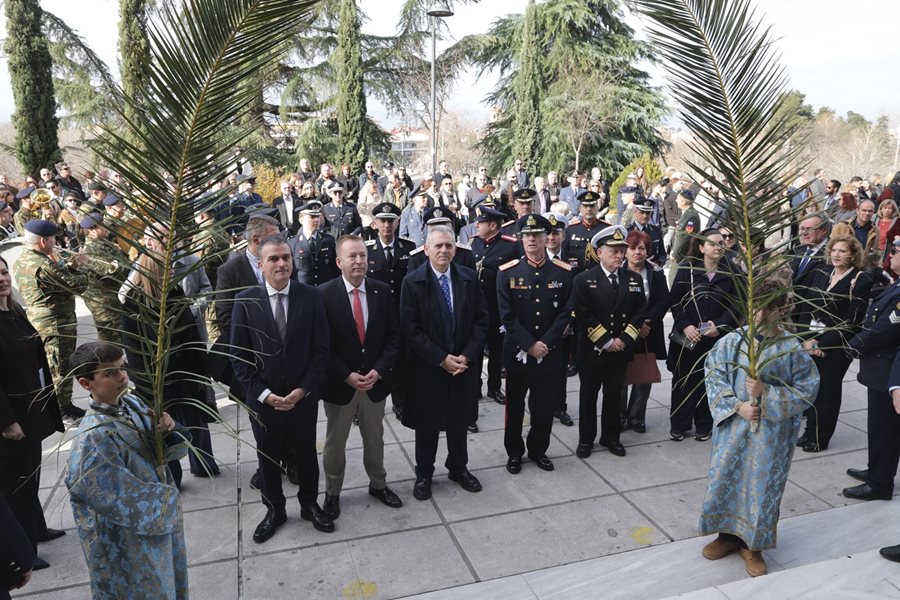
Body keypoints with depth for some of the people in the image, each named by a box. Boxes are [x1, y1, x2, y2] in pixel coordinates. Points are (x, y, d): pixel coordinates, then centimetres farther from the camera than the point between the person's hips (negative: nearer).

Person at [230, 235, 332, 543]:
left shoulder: (311, 296, -9)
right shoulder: (245, 300, -9)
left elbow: (321, 349, -6)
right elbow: (239, 356, -6)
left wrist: (303, 389, -14)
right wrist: (263, 393, -12)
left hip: (303, 396, 0)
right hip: (262, 398, 0)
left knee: (306, 453, 16)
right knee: (268, 457, 16)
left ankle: (309, 504, 39)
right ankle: (274, 510, 38)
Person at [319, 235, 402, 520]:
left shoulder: (382, 291, -3)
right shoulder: (324, 294, -13)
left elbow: (393, 336, -1)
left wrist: (379, 370, -12)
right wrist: (346, 376, -17)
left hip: (375, 380, 3)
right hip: (339, 382, -3)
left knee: (375, 438, 20)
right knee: (335, 442, 15)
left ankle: (378, 484, 42)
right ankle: (332, 493, 35)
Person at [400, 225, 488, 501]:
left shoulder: (469, 278, -1)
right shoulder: (412, 282, -10)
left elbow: (481, 321, 0)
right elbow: (410, 329, -13)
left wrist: (466, 356, -11)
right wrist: (441, 359, -17)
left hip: (463, 364, 3)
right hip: (427, 367, -2)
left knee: (459, 421, 17)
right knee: (427, 424, 12)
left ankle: (458, 468, 38)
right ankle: (423, 474, 31)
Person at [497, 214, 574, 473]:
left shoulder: (564, 272, -1)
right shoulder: (507, 273, -5)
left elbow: (566, 312, -3)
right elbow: (507, 316, -8)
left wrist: (545, 343, -12)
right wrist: (529, 344, -15)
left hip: (550, 352, 1)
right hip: (517, 352, -1)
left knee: (544, 405, 11)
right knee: (515, 405, 11)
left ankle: (538, 450, 32)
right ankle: (514, 452, 28)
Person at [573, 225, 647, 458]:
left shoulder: (634, 279, 4)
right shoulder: (584, 279, -8)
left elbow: (640, 312, 2)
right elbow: (583, 315, -14)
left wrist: (623, 339, -9)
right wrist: (606, 341, -15)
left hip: (621, 349, 3)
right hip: (592, 349, -3)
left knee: (613, 394, 13)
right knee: (588, 394, 9)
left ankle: (611, 436, 29)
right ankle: (586, 439, 22)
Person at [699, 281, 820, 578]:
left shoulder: (793, 349, -10)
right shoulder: (733, 340, -7)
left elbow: (806, 391, -7)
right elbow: (714, 376, -4)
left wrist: (766, 394, -19)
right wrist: (736, 406, -15)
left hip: (771, 433, -2)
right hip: (733, 426, 2)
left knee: (761, 486, 8)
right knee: (725, 479, 11)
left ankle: (752, 545, 30)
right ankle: (728, 534, 34)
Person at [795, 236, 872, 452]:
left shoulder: (861, 280, -8)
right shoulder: (822, 274, 9)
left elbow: (851, 319, -14)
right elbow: (806, 306, 5)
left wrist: (824, 344, -17)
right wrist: (806, 338, -7)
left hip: (836, 345, -4)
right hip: (810, 341, 5)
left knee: (828, 390, 5)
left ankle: (820, 438, 19)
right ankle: (810, 432, 24)